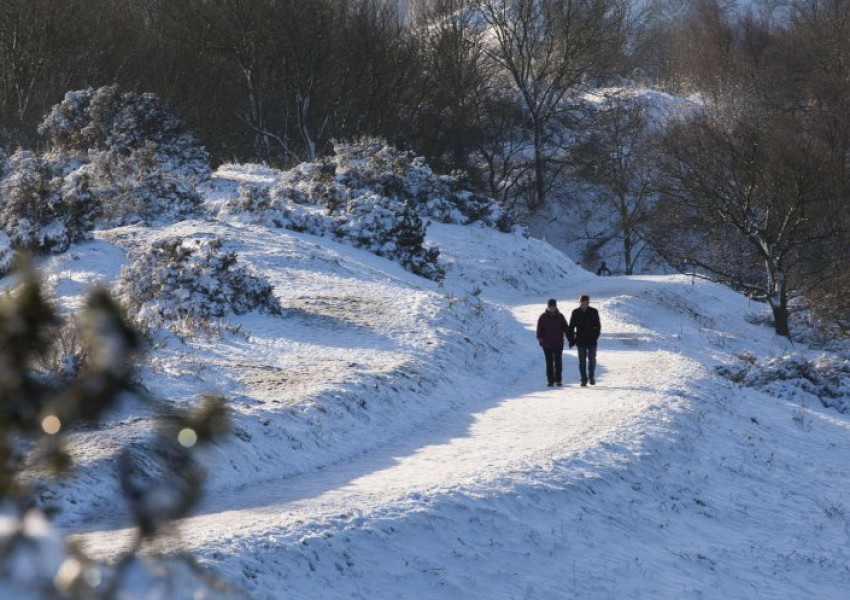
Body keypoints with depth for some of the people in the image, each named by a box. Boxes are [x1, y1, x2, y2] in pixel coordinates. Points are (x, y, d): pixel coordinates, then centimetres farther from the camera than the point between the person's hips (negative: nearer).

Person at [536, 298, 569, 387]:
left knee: (558, 362, 0)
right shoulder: (543, 317, 3)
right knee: (549, 363, 2)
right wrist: (540, 338, -11)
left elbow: (565, 329, 7)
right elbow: (539, 329, 4)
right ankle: (550, 380, 6)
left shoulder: (560, 317, 4)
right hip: (547, 344, 0)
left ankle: (558, 380, 6)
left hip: (558, 344, 0)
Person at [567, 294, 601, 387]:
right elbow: (571, 327, 4)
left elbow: (598, 326, 0)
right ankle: (584, 380, 6)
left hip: (591, 341, 0)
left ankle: (591, 376, 25)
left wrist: (595, 337, -11)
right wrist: (571, 339, -2)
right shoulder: (576, 313, 0)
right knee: (582, 361, 1)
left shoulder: (594, 312, -2)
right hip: (580, 341, 0)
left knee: (592, 359, 5)